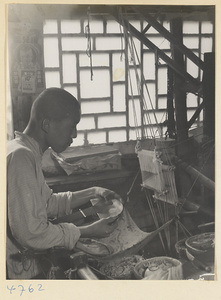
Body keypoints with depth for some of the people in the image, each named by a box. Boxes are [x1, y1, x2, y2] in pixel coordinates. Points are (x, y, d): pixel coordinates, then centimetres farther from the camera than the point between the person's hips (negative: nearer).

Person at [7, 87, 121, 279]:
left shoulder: (26, 152, 8)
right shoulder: (21, 157, -25)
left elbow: (48, 203, 15)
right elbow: (31, 233, -28)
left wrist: (92, 193, 6)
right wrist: (88, 232, -18)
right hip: (17, 272, -9)